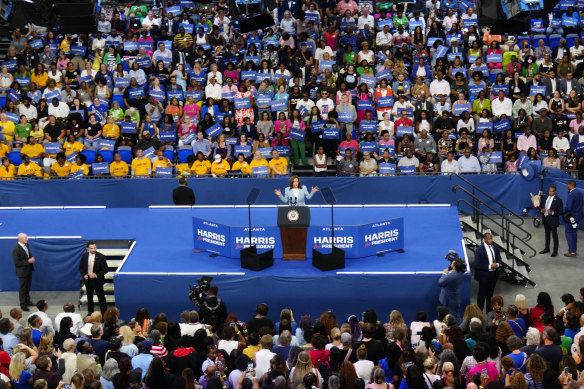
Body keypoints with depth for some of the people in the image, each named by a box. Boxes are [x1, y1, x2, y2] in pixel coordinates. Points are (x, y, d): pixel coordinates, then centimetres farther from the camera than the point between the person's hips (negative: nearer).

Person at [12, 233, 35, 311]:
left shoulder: (26, 245, 1)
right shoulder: (16, 250, -24)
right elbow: (17, 263, -22)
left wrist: (32, 258, -7)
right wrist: (28, 261, -23)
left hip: (29, 269, 8)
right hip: (22, 271, -8)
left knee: (28, 287, 20)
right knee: (22, 288, 4)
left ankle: (27, 301, 36)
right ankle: (23, 305, 14)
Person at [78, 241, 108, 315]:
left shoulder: (101, 257, -12)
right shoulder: (84, 256, -1)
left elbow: (105, 269, -10)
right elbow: (81, 267, 9)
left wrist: (97, 275, -23)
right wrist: (84, 275, -8)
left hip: (97, 280, -4)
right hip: (88, 280, 4)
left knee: (101, 297, 1)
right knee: (89, 298, 15)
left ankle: (104, 314, 7)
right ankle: (90, 313, 28)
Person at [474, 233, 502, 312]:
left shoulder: (495, 248, 1)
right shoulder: (479, 249, -17)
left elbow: (499, 259, 14)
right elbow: (477, 264, -18)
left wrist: (497, 264, -10)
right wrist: (489, 266, -24)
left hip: (493, 274, 6)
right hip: (484, 275, -6)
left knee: (490, 294, 19)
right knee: (482, 294, 5)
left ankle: (490, 311, 32)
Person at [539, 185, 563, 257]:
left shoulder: (558, 200, -12)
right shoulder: (544, 198, 5)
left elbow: (560, 211, -12)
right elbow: (540, 206, 14)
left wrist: (552, 212, -26)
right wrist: (541, 210, -9)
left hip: (553, 220, -6)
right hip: (545, 219, 6)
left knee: (554, 235, 2)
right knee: (547, 234, 19)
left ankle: (555, 251, 10)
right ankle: (547, 248, 32)